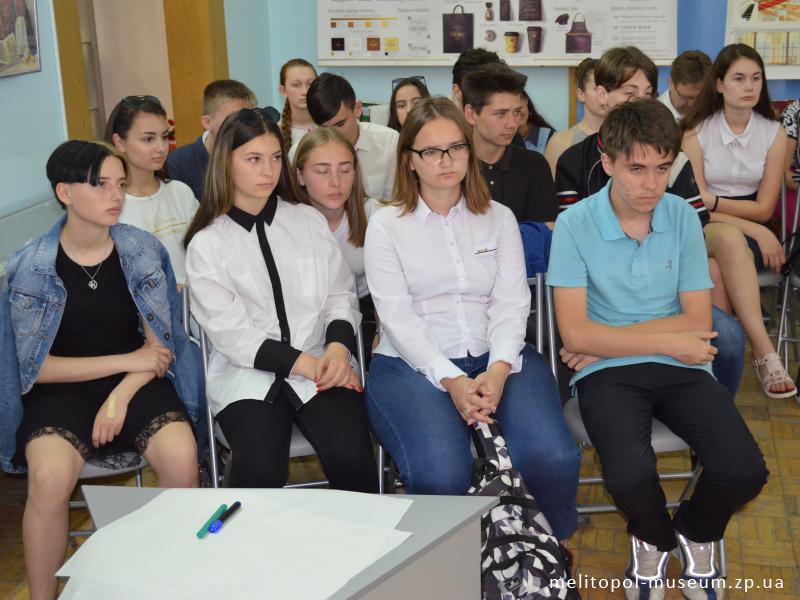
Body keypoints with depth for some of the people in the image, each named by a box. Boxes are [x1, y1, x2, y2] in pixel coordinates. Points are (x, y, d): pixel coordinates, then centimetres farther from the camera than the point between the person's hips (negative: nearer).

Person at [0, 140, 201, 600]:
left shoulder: (144, 250, -1)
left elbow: (158, 345, 2)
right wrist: (126, 359, -12)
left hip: (136, 382, 1)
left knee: (181, 457, -29)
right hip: (61, 389, -1)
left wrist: (120, 397, -16)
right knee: (50, 477, -32)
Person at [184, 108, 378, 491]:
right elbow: (230, 332, -5)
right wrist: (304, 364, -14)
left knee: (350, 455, -25)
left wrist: (338, 348, -10)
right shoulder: (206, 244, 3)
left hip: (322, 367, 2)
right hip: (247, 375, -1)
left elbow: (340, 295, 11)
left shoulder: (310, 221, 11)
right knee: (261, 467, -28)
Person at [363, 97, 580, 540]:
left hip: (496, 358, 3)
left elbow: (511, 303, 6)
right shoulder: (386, 225, 8)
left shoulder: (499, 218, 17)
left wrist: (499, 370, -15)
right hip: (412, 365, -2)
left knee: (552, 460, -26)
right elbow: (398, 316, -3)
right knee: (440, 476, -32)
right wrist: (451, 380, -18)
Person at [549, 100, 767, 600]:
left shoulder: (683, 217, 3)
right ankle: (655, 540, 10)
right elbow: (575, 334, -11)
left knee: (744, 471, -20)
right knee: (631, 475, -30)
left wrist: (607, 339, -9)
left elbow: (698, 322, 0)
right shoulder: (575, 225, -6)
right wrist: (668, 340, -8)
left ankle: (695, 534, 18)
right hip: (607, 373, -3)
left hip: (680, 369, 3)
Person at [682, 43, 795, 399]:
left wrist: (714, 200, -11)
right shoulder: (696, 132, -1)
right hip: (702, 231, -1)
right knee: (730, 238, -39)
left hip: (750, 233, 1)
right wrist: (755, 231, -16)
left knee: (718, 272, -36)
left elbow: (764, 209, 2)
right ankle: (765, 352, -42)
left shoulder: (774, 133, 3)